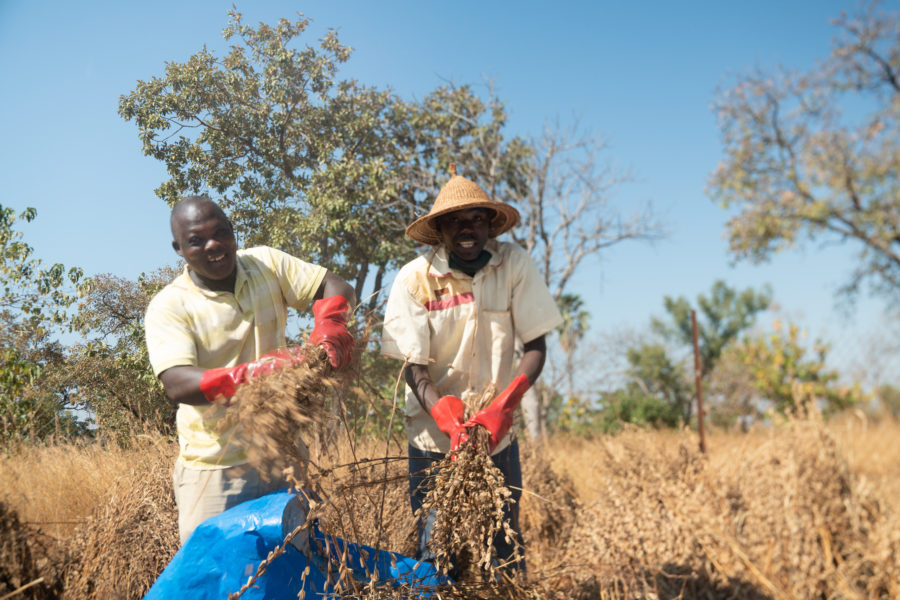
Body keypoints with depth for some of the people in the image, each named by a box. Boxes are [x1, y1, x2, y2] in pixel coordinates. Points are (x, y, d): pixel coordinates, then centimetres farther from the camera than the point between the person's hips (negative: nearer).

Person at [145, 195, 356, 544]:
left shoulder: (266, 264, 2)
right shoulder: (169, 307, -9)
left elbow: (337, 288, -4)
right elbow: (177, 385, -24)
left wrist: (328, 326, -27)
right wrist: (249, 374, -41)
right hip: (216, 467, -3)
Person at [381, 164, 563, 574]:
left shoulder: (515, 266, -8)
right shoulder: (414, 279, -10)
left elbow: (535, 345, -8)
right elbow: (413, 367, -11)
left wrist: (503, 408, -22)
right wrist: (450, 423, -25)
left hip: (498, 433, 1)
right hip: (434, 436, -1)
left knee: (505, 549, 9)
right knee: (434, 550, 3)